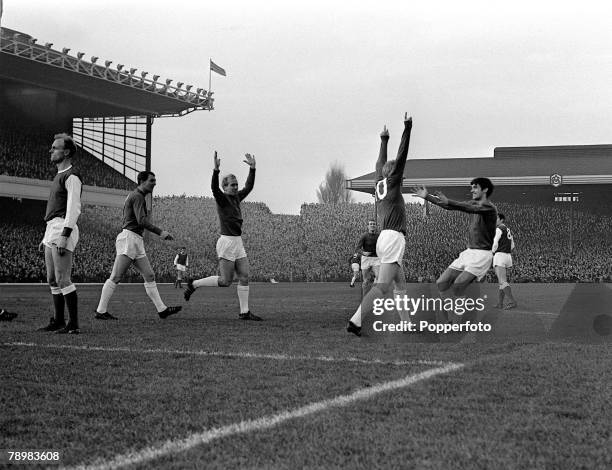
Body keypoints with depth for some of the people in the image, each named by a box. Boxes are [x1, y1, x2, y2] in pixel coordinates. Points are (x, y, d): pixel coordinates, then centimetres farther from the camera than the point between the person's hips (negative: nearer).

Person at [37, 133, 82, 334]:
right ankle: (58, 321, 17)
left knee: (62, 280, -12)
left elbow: (73, 209, -17)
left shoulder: (71, 176, -9)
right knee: (52, 280, 11)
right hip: (51, 229, 10)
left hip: (63, 229, -10)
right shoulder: (59, 176, 21)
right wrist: (46, 237, 23)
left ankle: (73, 324, -10)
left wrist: (64, 236, -24)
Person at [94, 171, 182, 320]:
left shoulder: (135, 195, 22)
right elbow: (142, 221, -22)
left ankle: (161, 309, 6)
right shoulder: (137, 196, -9)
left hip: (137, 242, 11)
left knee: (149, 276, 6)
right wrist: (160, 232, -22)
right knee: (115, 278, -9)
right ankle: (100, 312, -7)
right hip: (129, 238, -11)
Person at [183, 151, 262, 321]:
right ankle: (194, 284, 12)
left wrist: (252, 168, 12)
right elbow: (214, 187, -27)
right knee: (225, 281, -5)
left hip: (238, 243, 8)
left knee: (244, 277, 2)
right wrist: (216, 169, -40)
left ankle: (244, 312, 5)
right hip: (227, 242, -8)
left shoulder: (236, 198, 13)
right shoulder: (222, 199, -8)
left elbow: (249, 186, 20)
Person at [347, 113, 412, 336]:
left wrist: (384, 140, 42)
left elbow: (380, 162, 30)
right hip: (394, 237, -10)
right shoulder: (392, 182, -3)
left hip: (385, 237, 10)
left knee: (400, 285, 15)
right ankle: (355, 322, -25)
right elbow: (401, 156, -7)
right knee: (382, 286, -15)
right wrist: (407, 128, -5)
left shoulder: (380, 183, 14)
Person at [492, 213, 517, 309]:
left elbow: (495, 244, -13)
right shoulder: (508, 230, 19)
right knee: (502, 281, 11)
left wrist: (492, 254, 1)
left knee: (502, 282, -14)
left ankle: (512, 301, -22)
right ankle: (500, 303, 11)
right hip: (508, 256, 9)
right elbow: (512, 246, 23)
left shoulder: (499, 229, -8)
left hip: (500, 255, -9)